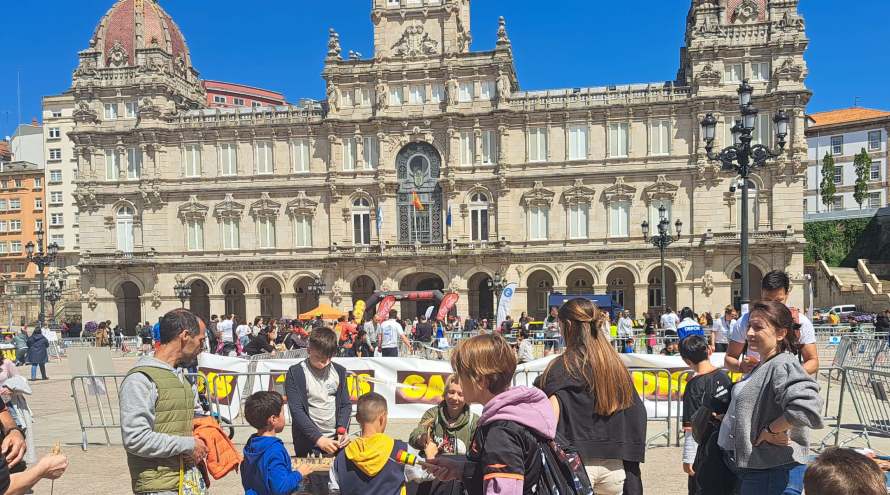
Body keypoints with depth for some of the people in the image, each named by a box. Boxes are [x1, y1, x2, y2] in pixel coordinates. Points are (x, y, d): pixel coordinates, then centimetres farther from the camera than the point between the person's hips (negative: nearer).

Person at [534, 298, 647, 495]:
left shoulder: (563, 366, -11)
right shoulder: (616, 364, 7)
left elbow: (550, 414, -24)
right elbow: (637, 412, 10)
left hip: (576, 462, -5)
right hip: (614, 464, 6)